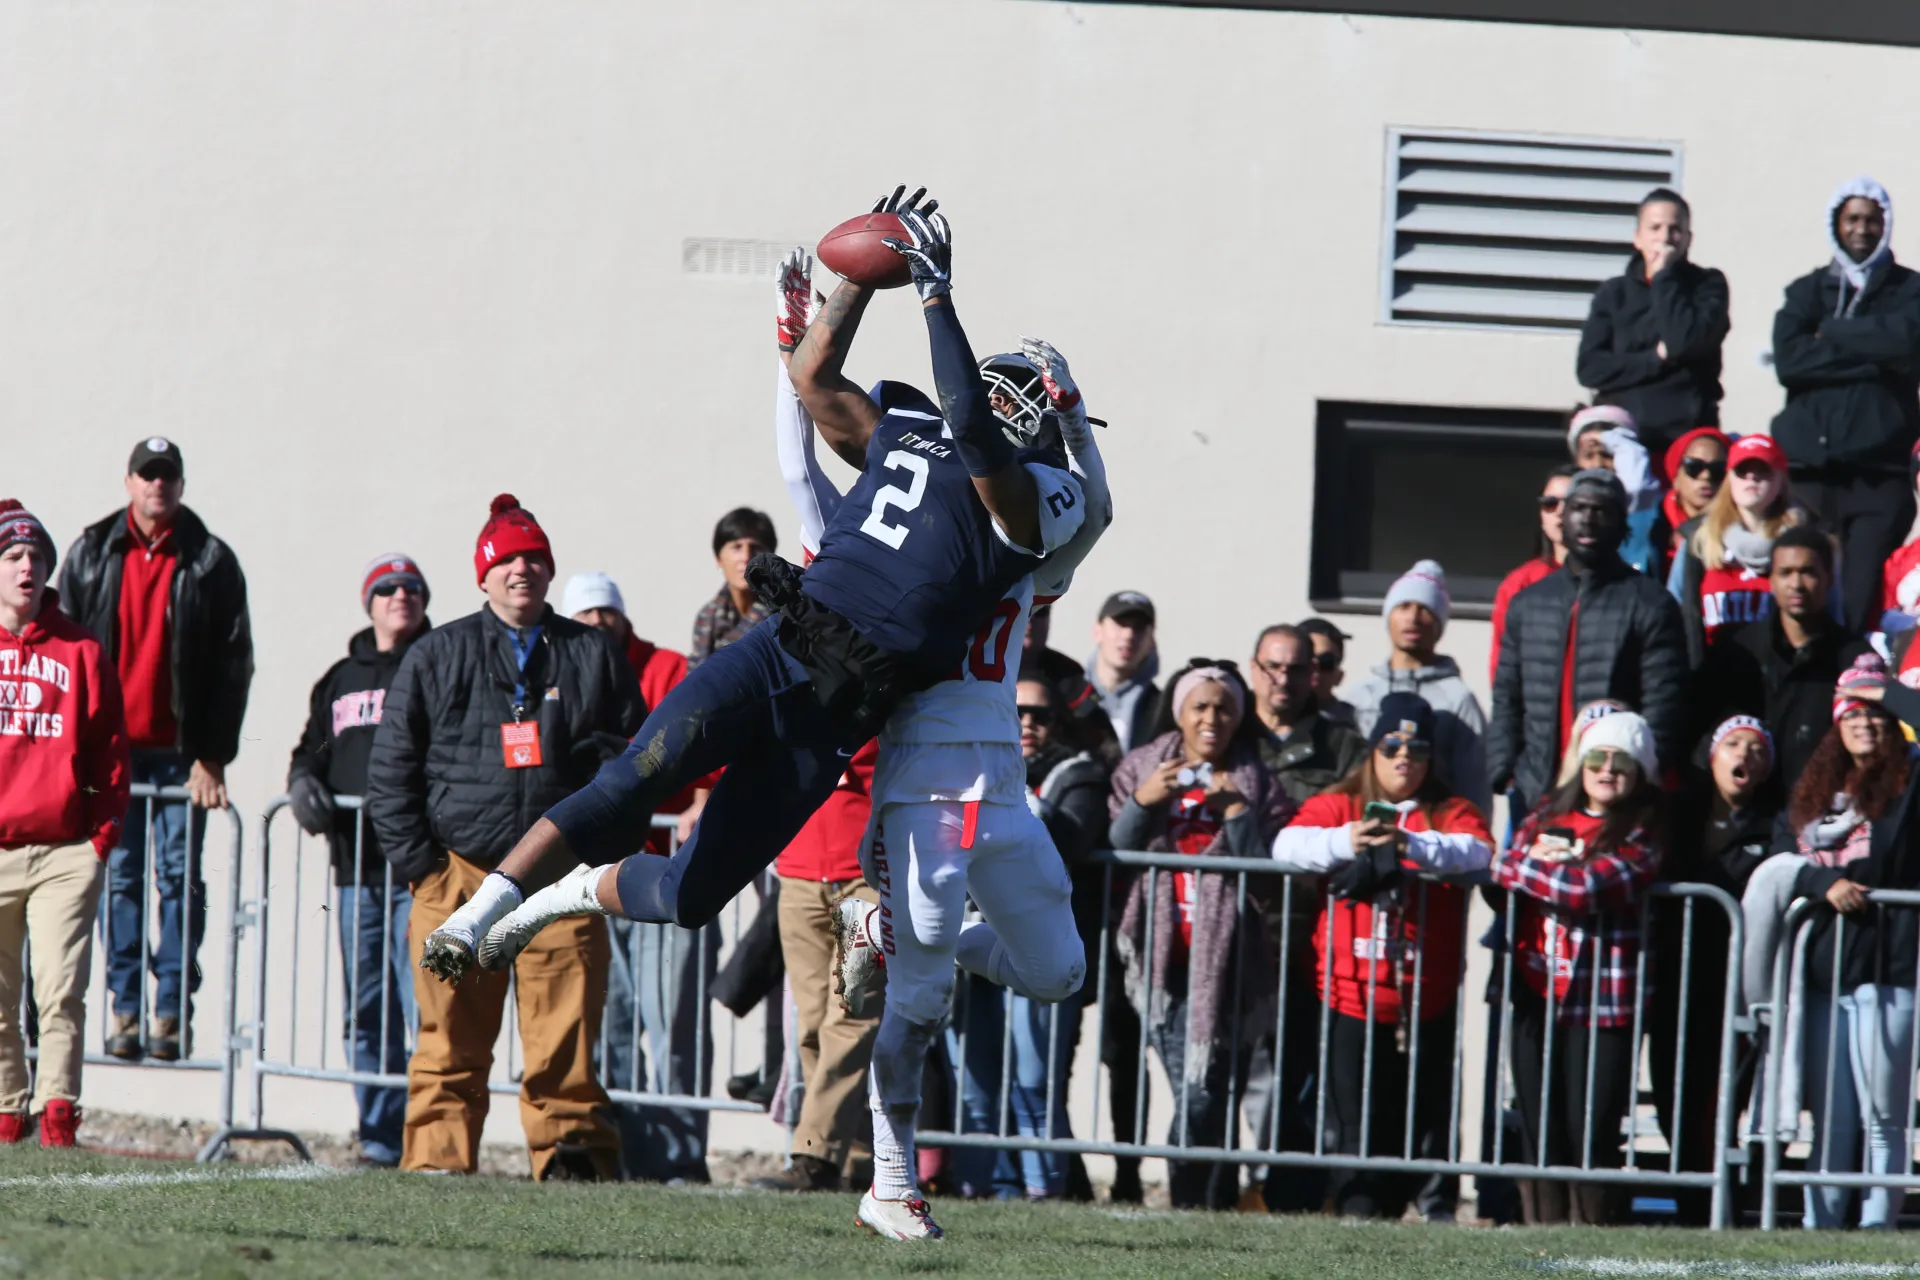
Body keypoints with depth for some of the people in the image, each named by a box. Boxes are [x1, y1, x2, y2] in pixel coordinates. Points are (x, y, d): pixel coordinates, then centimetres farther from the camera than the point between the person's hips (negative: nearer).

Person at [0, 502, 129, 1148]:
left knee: (60, 991, -10)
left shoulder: (80, 651, 7)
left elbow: (109, 752, 8)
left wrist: (102, 835, 0)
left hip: (65, 852, -1)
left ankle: (57, 1110, -11)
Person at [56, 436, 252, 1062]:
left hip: (181, 750, -1)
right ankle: (126, 1006, 4)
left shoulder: (210, 562, 4)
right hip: (110, 746, 1)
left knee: (179, 875, -2)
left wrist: (213, 756, -5)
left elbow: (233, 662, 2)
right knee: (120, 875, 1)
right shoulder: (92, 554, 8)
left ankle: (173, 1009, 0)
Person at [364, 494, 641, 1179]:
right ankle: (436, 1165, 2)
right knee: (452, 1044, -1)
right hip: (458, 872, 0)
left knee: (564, 1041, -5)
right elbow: (390, 764, 10)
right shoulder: (437, 656, 10)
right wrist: (417, 861, 0)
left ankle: (573, 1160, -2)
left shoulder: (594, 656, 13)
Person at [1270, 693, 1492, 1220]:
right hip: (1351, 999, -1)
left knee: (1428, 1126, 3)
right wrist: (1345, 842, -29)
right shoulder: (1337, 806, 9)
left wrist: (1409, 845, -30)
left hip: (1428, 1002, 1)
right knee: (1360, 1130, -5)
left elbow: (1476, 851, -12)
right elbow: (1289, 845, -8)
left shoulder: (1452, 814, 9)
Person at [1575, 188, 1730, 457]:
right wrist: (1656, 358, -8)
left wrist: (1664, 277, -4)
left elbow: (1687, 343, -12)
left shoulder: (1708, 285, 7)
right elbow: (1589, 367, 2)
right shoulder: (1613, 293, 13)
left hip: (1687, 434, -2)